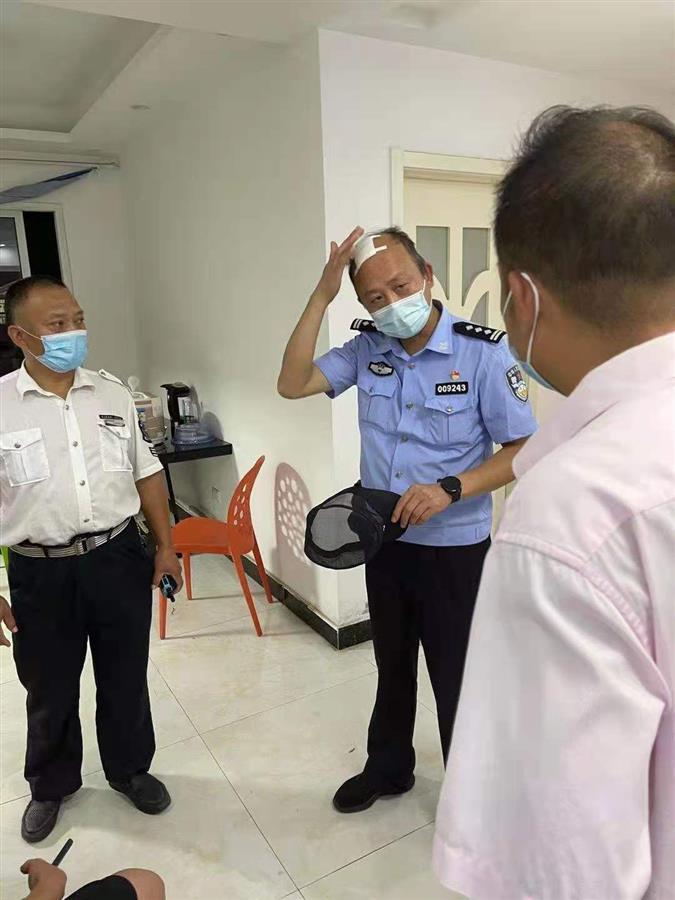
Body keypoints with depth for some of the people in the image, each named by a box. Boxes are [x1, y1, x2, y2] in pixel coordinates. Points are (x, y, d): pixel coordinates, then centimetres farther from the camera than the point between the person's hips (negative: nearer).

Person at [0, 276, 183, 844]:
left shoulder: (112, 393, 0)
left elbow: (146, 472, 7)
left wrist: (166, 545, 6)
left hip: (119, 558, 2)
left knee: (126, 680, 17)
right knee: (50, 692, 18)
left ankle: (130, 769, 43)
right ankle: (51, 785, 45)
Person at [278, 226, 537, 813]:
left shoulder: (482, 351, -16)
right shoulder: (367, 349, -3)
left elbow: (523, 449, -13)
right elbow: (292, 384, -10)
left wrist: (450, 490, -27)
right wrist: (322, 295, -15)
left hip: (454, 548, -4)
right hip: (383, 541, 5)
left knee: (456, 677, 12)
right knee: (393, 665, 24)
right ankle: (388, 768, 48)